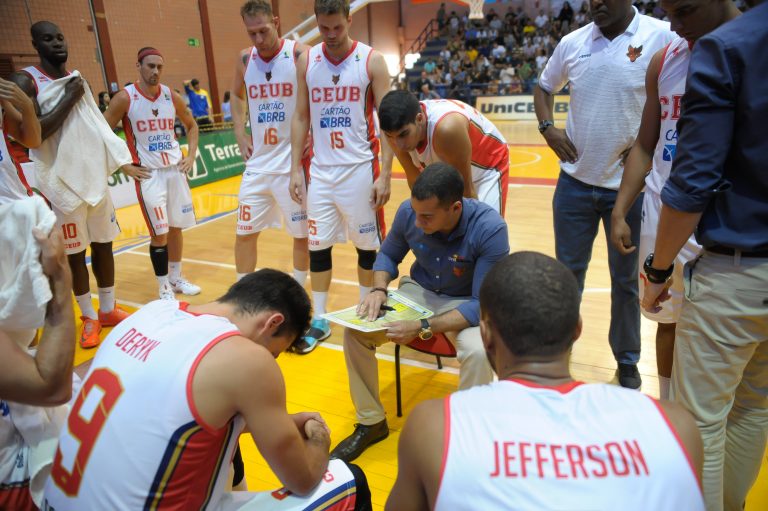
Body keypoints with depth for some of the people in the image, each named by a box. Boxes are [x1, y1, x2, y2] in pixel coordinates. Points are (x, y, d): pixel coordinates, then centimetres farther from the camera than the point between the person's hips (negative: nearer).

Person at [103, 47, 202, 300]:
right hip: (148, 173, -4)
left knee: (176, 228, 11)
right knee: (159, 234, -5)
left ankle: (176, 279, 27)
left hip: (175, 169, 5)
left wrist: (191, 155, 7)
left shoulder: (172, 96, 3)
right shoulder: (125, 98, -9)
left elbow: (191, 125, 19)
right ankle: (163, 287, 10)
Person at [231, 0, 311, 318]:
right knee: (244, 233, 7)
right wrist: (240, 135, 10)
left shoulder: (300, 54, -8)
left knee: (302, 234, 6)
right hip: (257, 164, 4)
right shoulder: (245, 59, 6)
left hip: (293, 163, -4)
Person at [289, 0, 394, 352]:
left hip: (361, 168, -2)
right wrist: (295, 169, 2)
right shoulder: (306, 61, 4)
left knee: (367, 244, 7)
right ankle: (319, 320, 19)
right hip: (320, 170, 3)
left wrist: (385, 174, -13)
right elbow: (301, 117, 8)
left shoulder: (372, 61, -4)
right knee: (317, 245, 6)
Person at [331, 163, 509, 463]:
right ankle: (371, 423, 6)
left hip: (465, 304, -3)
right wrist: (379, 289, -17)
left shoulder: (490, 229, -29)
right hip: (418, 291, 4)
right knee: (354, 331, -16)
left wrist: (422, 328, -35)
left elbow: (483, 304, -27)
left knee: (478, 352, -35)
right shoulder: (408, 211, -17)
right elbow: (388, 255, 4)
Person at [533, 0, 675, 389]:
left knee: (626, 278, 12)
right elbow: (544, 87, 17)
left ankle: (627, 360, 32)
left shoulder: (663, 38, -9)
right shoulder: (572, 43, 3)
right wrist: (547, 127, 0)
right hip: (575, 180, 3)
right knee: (567, 270, 13)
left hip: (629, 184, -2)